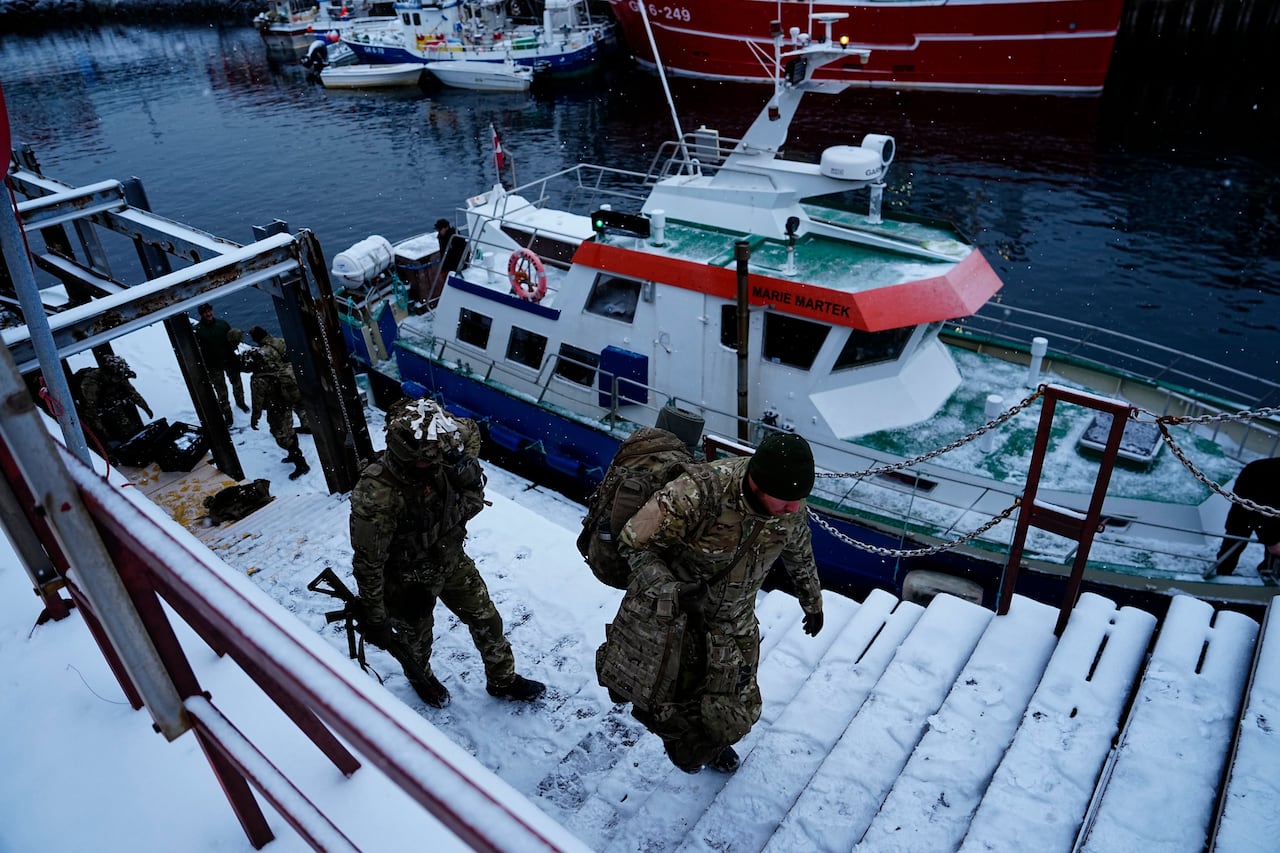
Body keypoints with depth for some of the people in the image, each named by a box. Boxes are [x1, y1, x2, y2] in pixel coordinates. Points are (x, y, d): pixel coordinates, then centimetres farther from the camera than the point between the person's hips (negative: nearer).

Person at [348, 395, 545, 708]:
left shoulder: (440, 459, -25)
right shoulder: (376, 497, -41)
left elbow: (469, 430, 0)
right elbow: (367, 565, -28)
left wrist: (469, 463, -19)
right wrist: (374, 618, -16)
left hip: (452, 561, 5)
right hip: (409, 582, -4)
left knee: (486, 619, 19)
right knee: (417, 639, 25)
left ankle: (503, 679, 46)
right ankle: (420, 677, 61)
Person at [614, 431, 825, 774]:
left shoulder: (793, 508, -15)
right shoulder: (699, 492, -36)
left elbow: (800, 556, 9)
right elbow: (634, 541, -23)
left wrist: (813, 602, 23)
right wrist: (661, 584, -36)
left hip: (734, 623, 5)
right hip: (678, 615, -4)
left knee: (739, 712, 13)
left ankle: (708, 743, 48)